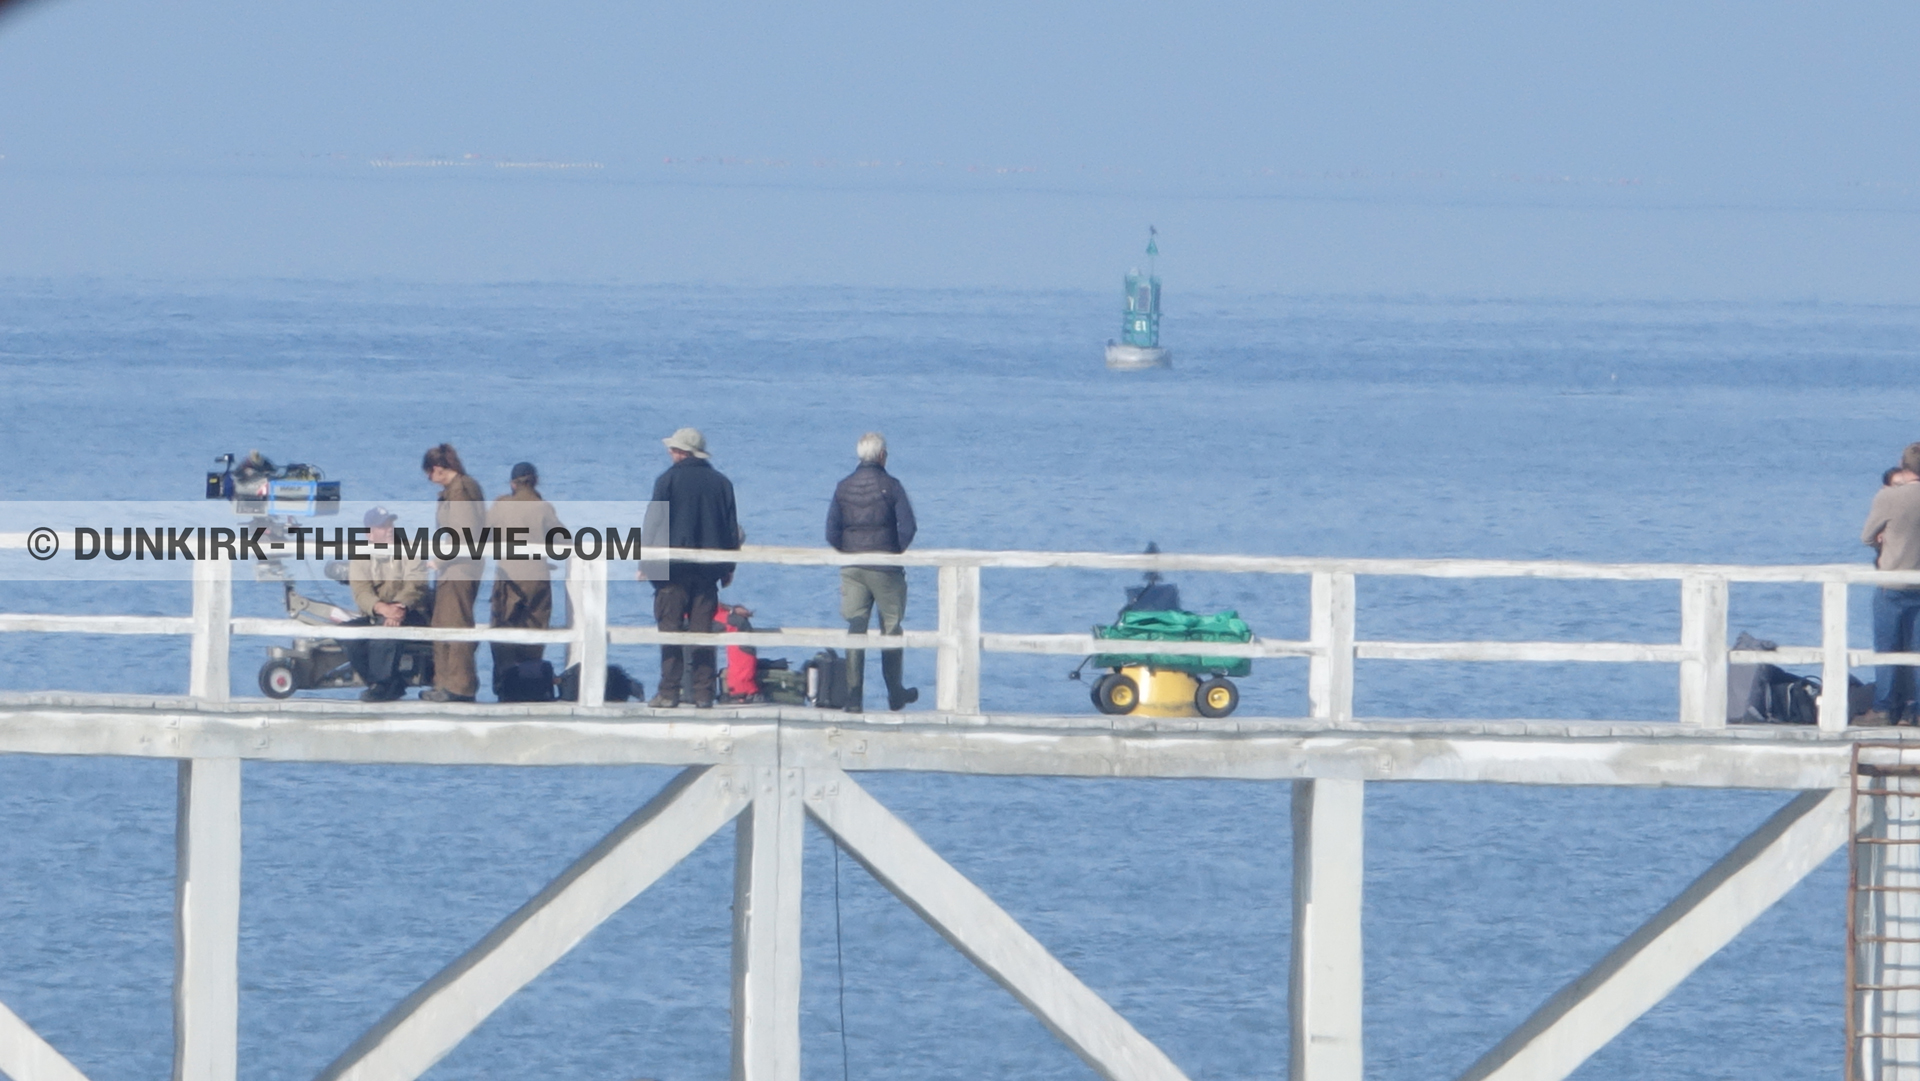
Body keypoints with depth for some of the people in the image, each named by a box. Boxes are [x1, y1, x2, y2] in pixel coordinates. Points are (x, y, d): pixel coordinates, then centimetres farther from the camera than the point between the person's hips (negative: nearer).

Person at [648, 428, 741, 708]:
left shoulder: (669, 480, -4)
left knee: (670, 630, -2)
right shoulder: (721, 483, 8)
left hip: (674, 569, -4)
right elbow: (732, 529, 11)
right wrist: (728, 568, 17)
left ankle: (669, 692, -8)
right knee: (702, 631, 5)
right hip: (708, 570, 4)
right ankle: (703, 693, 1)